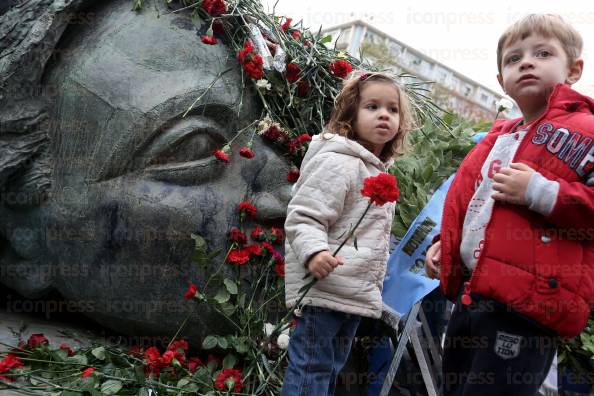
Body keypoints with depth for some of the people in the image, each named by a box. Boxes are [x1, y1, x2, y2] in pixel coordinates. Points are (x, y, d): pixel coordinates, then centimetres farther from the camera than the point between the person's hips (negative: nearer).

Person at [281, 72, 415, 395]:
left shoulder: (380, 171, 17)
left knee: (332, 369, 18)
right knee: (311, 370, -6)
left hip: (355, 294, 10)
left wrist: (371, 289, 26)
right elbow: (302, 217, -19)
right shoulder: (338, 162, -13)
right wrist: (313, 252, -37)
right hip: (324, 289, -10)